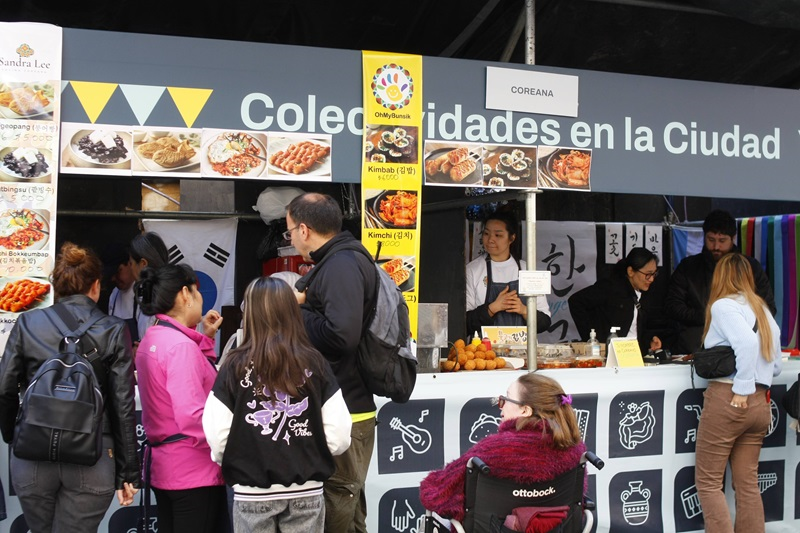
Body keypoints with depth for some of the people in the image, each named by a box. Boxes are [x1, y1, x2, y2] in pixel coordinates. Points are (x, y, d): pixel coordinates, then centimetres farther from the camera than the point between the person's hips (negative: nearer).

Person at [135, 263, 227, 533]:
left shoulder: (152, 339, 10)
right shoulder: (181, 345, -20)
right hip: (194, 471, -10)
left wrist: (206, 338, 16)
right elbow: (192, 416, -27)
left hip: (164, 467, 10)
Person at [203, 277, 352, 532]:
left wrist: (238, 464, 9)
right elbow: (339, 438, -8)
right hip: (306, 491, 1)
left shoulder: (236, 366, -11)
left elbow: (218, 439, -13)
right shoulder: (315, 363, -7)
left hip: (253, 493, -1)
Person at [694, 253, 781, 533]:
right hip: (760, 402, 7)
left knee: (708, 482, 1)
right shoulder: (763, 309, 15)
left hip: (727, 398, -7)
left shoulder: (723, 305, -7)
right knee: (748, 483, 12)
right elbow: (775, 366, 15)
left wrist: (742, 389, -19)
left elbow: (747, 342, -24)